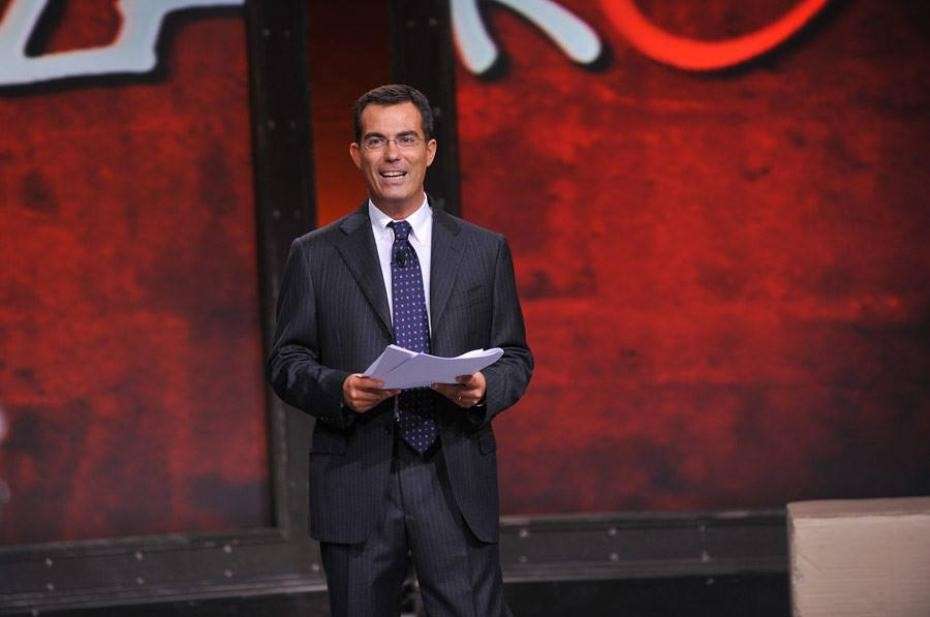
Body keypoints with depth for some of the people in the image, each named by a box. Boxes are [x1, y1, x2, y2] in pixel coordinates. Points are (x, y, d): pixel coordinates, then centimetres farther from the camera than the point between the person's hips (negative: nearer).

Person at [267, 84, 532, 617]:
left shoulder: (485, 251, 9)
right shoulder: (316, 256, 6)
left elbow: (515, 356, 11)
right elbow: (287, 361, 6)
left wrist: (484, 388, -11)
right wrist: (338, 389, -15)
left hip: (457, 484, 0)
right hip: (357, 487, 0)